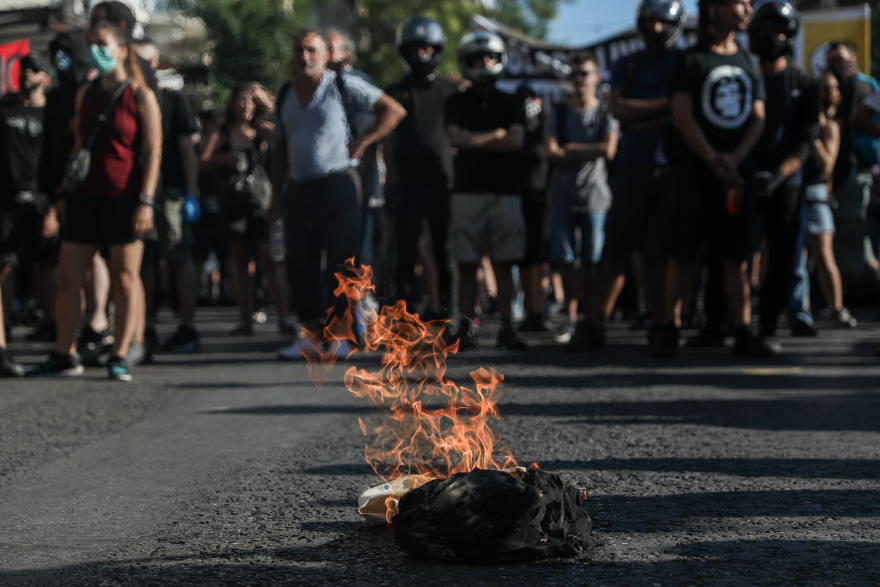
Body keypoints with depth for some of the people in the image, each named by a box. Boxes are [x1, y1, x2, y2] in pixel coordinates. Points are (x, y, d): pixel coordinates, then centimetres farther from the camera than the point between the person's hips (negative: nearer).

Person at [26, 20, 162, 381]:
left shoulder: (140, 96, -2)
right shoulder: (85, 95, 14)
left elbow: (153, 151, -6)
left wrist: (146, 200, -14)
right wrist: (66, 190, 15)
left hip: (124, 196, -5)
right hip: (86, 195, 5)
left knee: (125, 277, -1)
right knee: (68, 277, 2)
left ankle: (119, 357, 3)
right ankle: (64, 355, 8)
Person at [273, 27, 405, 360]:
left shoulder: (343, 86, 0)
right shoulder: (285, 95, 16)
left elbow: (394, 110, 0)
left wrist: (363, 141, -6)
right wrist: (276, 191, 13)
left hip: (337, 185, -5)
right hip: (298, 191, 5)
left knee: (342, 262, -4)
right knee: (299, 263, 3)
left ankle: (342, 335, 0)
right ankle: (311, 335, 9)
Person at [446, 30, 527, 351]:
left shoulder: (510, 104, 12)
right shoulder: (456, 103, 9)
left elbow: (516, 141, -3)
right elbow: (456, 139, -7)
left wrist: (474, 140, -5)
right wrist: (495, 135, -5)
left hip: (505, 191, 1)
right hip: (467, 191, -1)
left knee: (504, 263, -1)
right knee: (467, 264, -3)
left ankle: (506, 327, 0)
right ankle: (466, 327, -1)